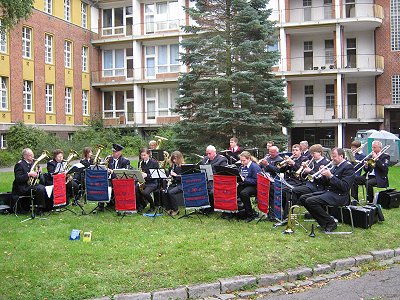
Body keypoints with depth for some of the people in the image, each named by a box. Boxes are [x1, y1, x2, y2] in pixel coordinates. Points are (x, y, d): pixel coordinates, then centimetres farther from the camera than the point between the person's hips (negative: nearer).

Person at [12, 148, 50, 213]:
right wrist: (29, 174, -28)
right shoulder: (19, 164, -9)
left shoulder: (32, 163, 14)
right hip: (23, 187, -8)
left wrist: (38, 172, 0)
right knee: (40, 189, -29)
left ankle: (47, 206, -2)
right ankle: (39, 209, -20)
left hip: (32, 183, 8)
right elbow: (18, 179, -19)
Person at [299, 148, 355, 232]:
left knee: (310, 201, -25)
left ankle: (330, 223, -10)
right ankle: (323, 222, 4)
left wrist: (330, 176, -21)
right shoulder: (335, 166, 17)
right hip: (328, 192, 10)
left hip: (339, 196, -10)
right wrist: (323, 175, -2)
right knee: (303, 198, 1)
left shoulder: (348, 167, -10)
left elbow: (345, 187, -21)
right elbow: (325, 183, 18)